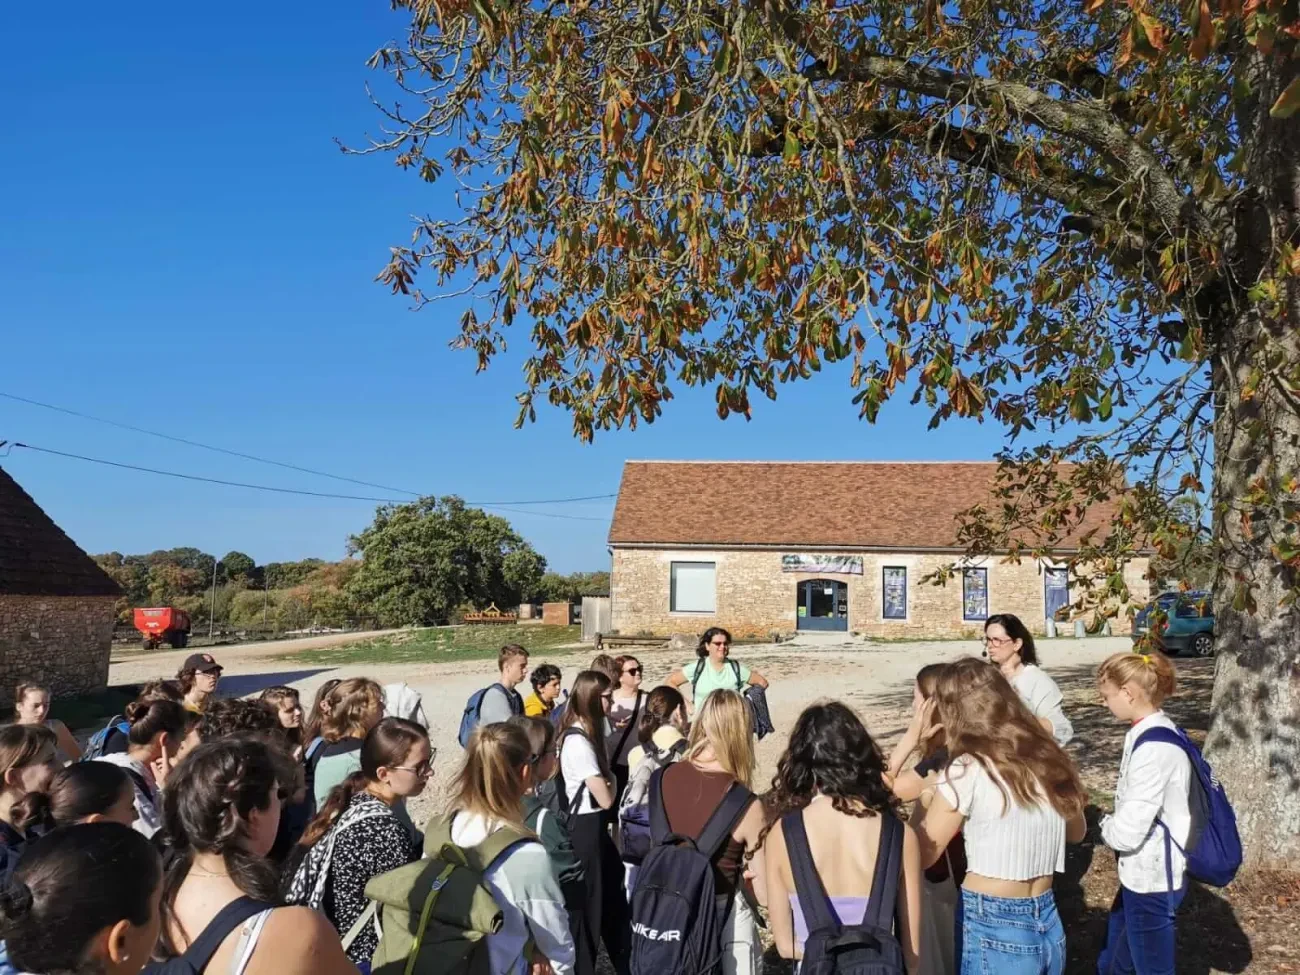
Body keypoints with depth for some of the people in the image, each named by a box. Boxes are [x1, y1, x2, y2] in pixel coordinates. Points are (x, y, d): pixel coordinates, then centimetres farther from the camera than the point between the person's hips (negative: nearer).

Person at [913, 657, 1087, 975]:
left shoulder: (967, 770, -17)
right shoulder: (1048, 758, 1)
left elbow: (923, 854, -8)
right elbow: (1076, 832, 19)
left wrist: (927, 797, 6)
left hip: (991, 931, -6)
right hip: (1048, 926, 6)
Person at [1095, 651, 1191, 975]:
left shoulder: (1153, 748, -27)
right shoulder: (1158, 732, 3)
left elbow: (1128, 831, -26)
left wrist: (1106, 826, -7)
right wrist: (1115, 824, 1)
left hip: (1150, 879, -9)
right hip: (1146, 873, 9)